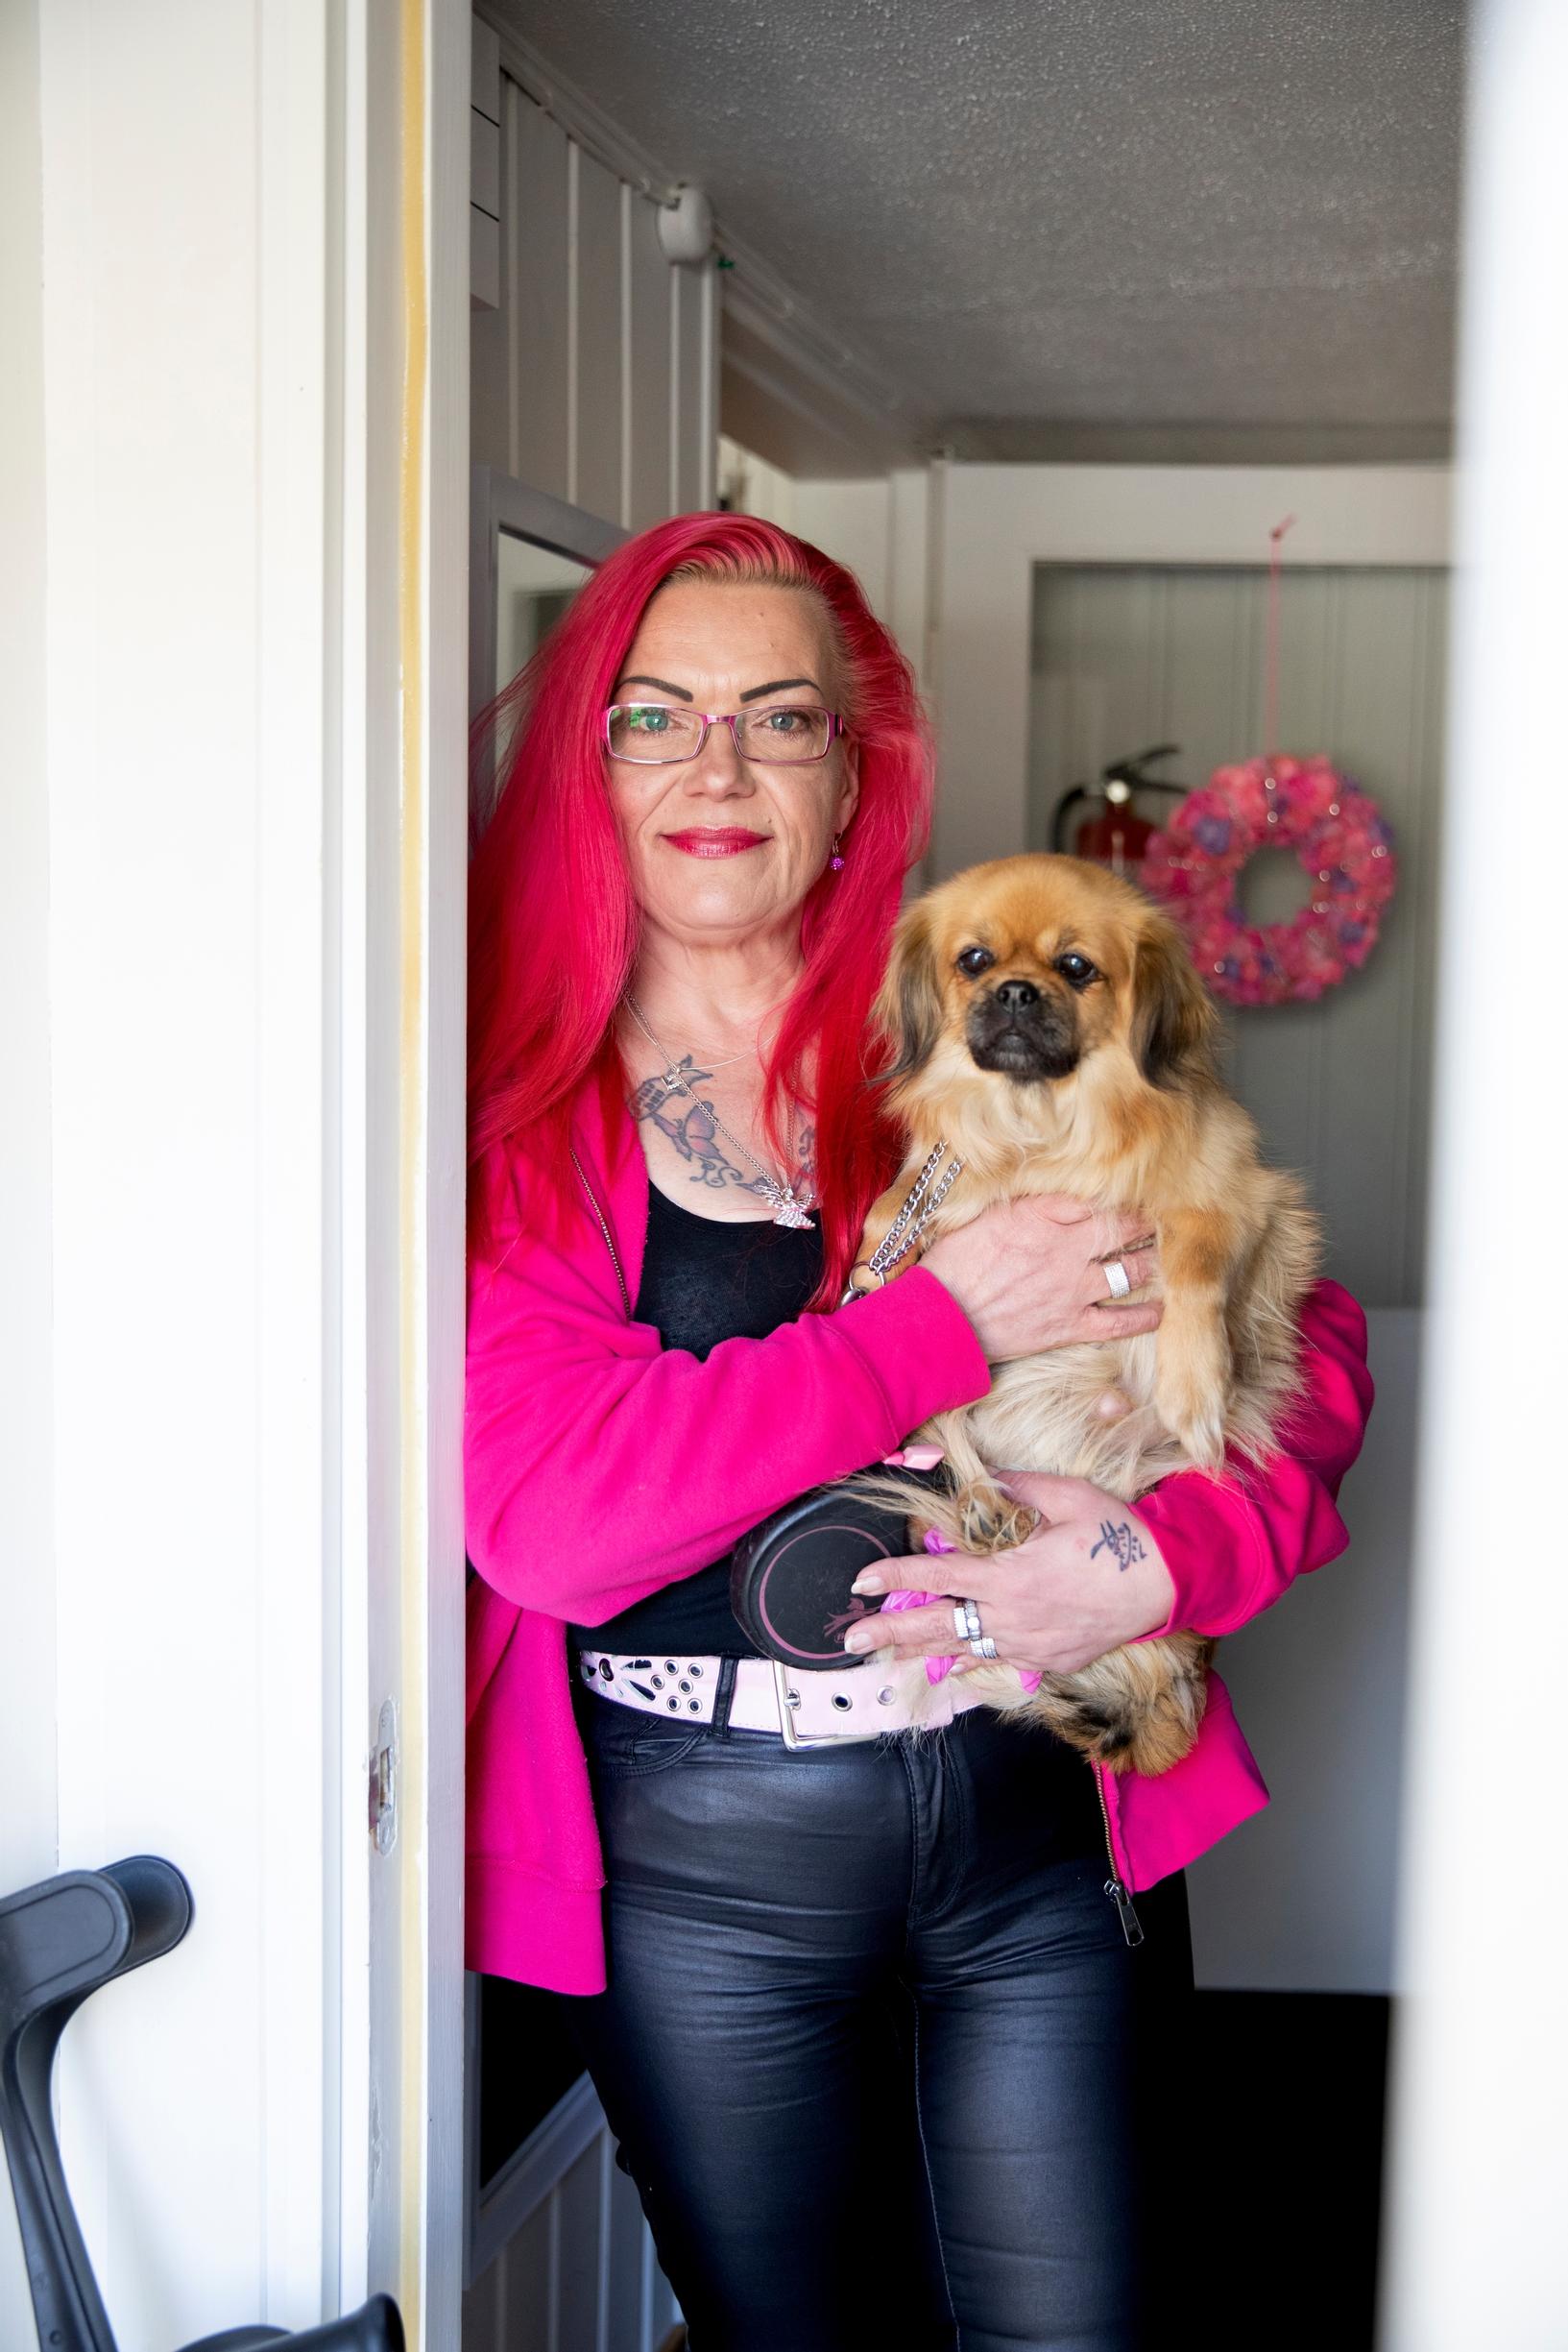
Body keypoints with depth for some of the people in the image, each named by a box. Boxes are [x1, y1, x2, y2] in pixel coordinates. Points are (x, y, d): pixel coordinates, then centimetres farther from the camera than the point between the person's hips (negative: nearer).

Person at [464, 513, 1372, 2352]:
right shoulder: (512, 1109, -5)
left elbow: (1304, 1337, 3)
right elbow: (544, 1512, -20)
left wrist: (1172, 1553, -17)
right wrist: (948, 1324, -19)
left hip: (1051, 1818, 2)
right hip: (702, 1861, -1)